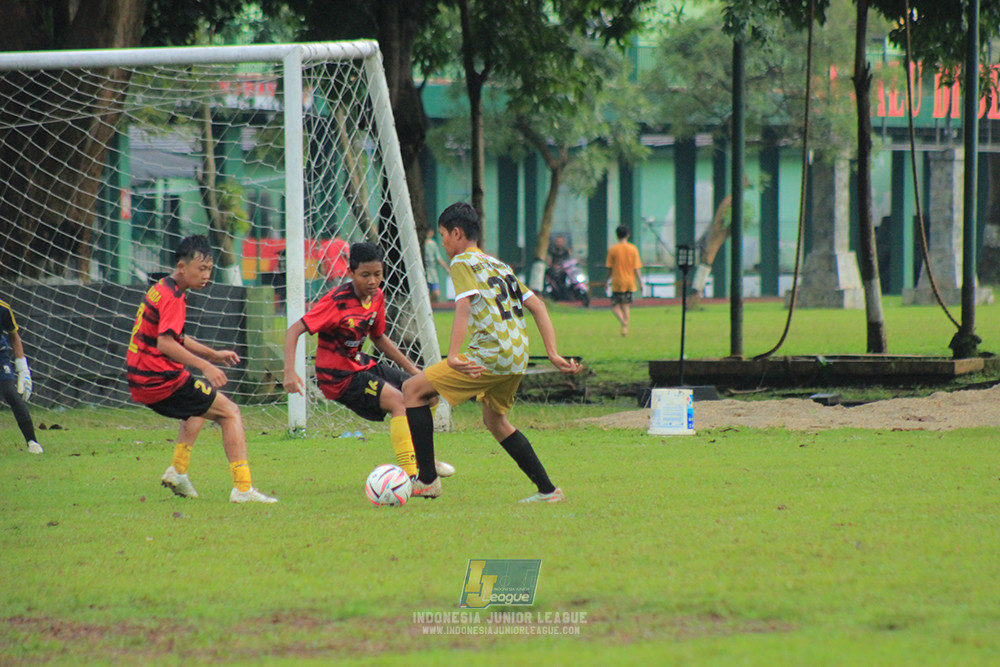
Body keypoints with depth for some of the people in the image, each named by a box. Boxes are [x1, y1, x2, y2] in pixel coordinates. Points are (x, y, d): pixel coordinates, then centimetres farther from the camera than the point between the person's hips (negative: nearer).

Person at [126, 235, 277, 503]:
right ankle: (243, 488, -13)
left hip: (140, 384, 10)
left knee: (200, 405, 36)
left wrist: (213, 354, 23)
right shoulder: (173, 297, -15)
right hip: (162, 380, -10)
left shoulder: (160, 290, 16)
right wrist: (205, 365, -29)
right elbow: (165, 343, -27)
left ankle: (178, 471, 25)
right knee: (230, 412, -4)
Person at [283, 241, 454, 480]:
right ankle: (410, 476, -33)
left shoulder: (376, 297, 2)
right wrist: (289, 372, -37)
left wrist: (413, 370, 18)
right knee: (399, 402, -27)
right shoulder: (338, 301, -22)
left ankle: (421, 459, 33)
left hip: (361, 364, 9)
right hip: (340, 377, -9)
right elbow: (294, 330, -25)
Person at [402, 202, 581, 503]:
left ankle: (427, 480, -6)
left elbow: (464, 306, -17)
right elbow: (537, 306, 20)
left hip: (490, 353, -8)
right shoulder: (499, 265, 24)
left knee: (413, 389, -2)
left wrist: (453, 357, -28)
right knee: (495, 419, 28)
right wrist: (553, 354, 15)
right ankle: (548, 490, 24)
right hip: (518, 356, 8)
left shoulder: (463, 263, 0)